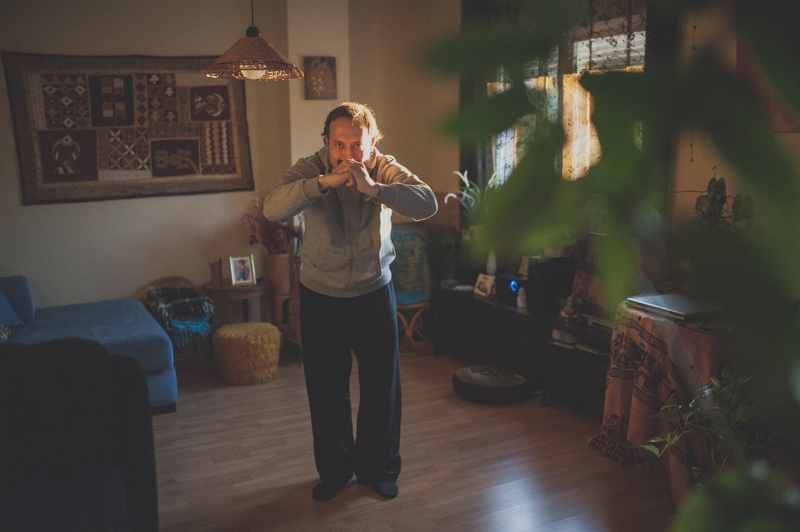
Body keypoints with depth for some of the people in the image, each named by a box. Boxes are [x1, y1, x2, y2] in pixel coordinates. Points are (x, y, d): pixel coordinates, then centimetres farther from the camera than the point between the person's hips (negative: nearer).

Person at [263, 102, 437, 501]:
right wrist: (326, 181, -43)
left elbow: (428, 203, -28)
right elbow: (273, 209, -31)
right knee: (326, 392, 11)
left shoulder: (384, 170, -12)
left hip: (374, 295, 0)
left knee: (382, 388, 10)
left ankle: (377, 469, 32)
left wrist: (374, 189, -43)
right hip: (320, 299, 0)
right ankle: (334, 471, 33)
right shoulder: (311, 169, -14)